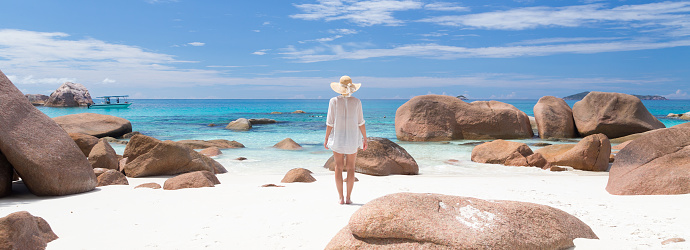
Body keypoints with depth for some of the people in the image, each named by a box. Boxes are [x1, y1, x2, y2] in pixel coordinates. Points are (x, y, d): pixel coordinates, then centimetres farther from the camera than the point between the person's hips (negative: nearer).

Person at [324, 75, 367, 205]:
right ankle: (348, 198, 5)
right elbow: (361, 123, -3)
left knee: (338, 167, 7)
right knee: (351, 167, 8)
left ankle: (341, 198, 5)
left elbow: (330, 123, -5)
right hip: (352, 138, 0)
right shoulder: (356, 102, -5)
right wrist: (365, 139, 6)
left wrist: (326, 139, 4)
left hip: (337, 137, 0)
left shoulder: (334, 101, -6)